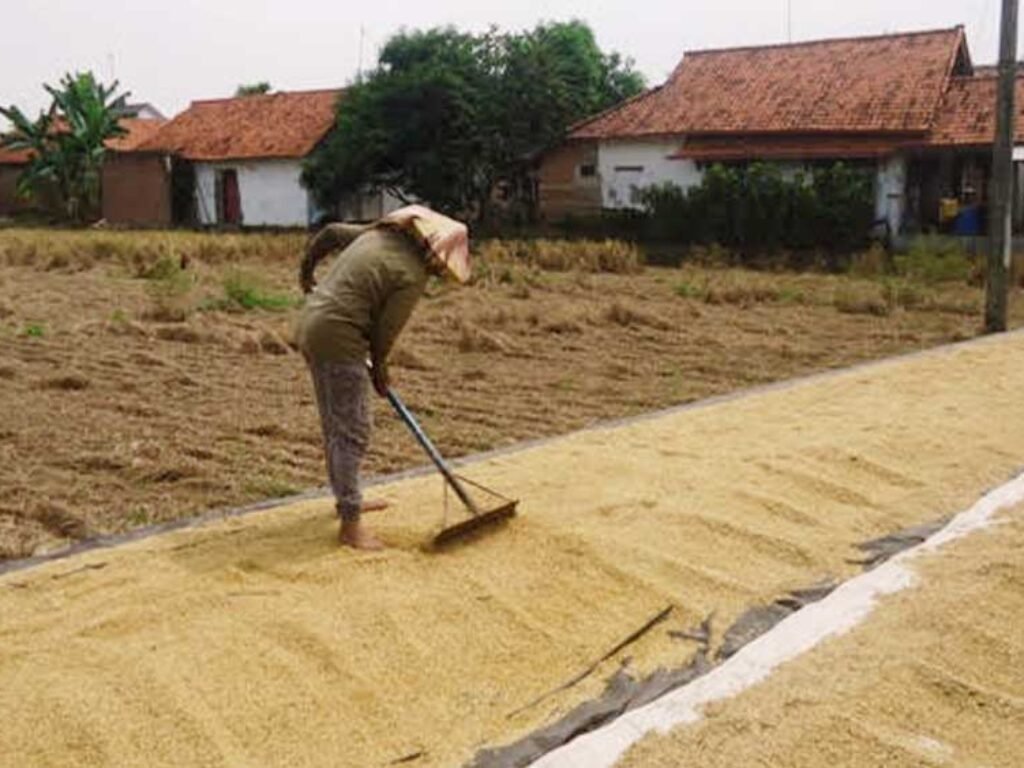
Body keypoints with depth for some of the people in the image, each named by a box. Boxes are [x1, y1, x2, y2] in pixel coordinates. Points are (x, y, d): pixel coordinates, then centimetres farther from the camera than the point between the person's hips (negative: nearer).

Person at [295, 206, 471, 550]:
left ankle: (347, 499, 35)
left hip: (311, 325, 10)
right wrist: (378, 369, 8)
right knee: (353, 431, -4)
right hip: (338, 340, -10)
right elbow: (386, 331, -10)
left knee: (336, 425, 20)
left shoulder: (382, 233, 8)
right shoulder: (412, 277, -15)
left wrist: (306, 271, 32)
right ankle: (350, 524, 0)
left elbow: (330, 232, 18)